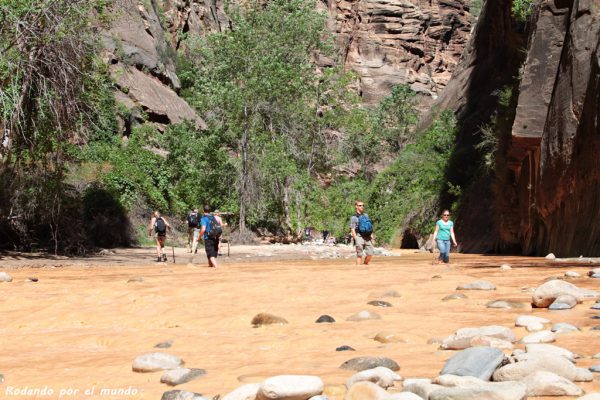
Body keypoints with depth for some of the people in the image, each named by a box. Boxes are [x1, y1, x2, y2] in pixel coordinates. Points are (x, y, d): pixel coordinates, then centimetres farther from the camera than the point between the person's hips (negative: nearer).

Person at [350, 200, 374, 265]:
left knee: (370, 254, 1)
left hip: (367, 237, 5)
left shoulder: (366, 216, 19)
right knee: (359, 255, -6)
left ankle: (365, 265, 21)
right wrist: (356, 240, -15)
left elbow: (371, 228, 22)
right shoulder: (354, 218, 1)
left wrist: (372, 238, 14)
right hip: (359, 237, -5)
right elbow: (352, 229, -5)